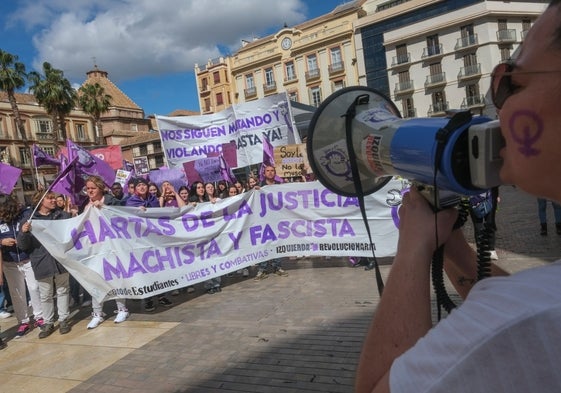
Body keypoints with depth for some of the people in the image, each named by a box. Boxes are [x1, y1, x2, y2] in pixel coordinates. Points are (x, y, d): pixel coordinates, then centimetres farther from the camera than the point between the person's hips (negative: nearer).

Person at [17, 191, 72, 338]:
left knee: (63, 291, 12)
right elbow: (23, 246, -2)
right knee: (45, 296, 11)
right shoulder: (28, 220, 0)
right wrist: (23, 233, -21)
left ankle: (63, 320, 26)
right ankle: (48, 323, 26)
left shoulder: (64, 215, 3)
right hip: (42, 264, -1)